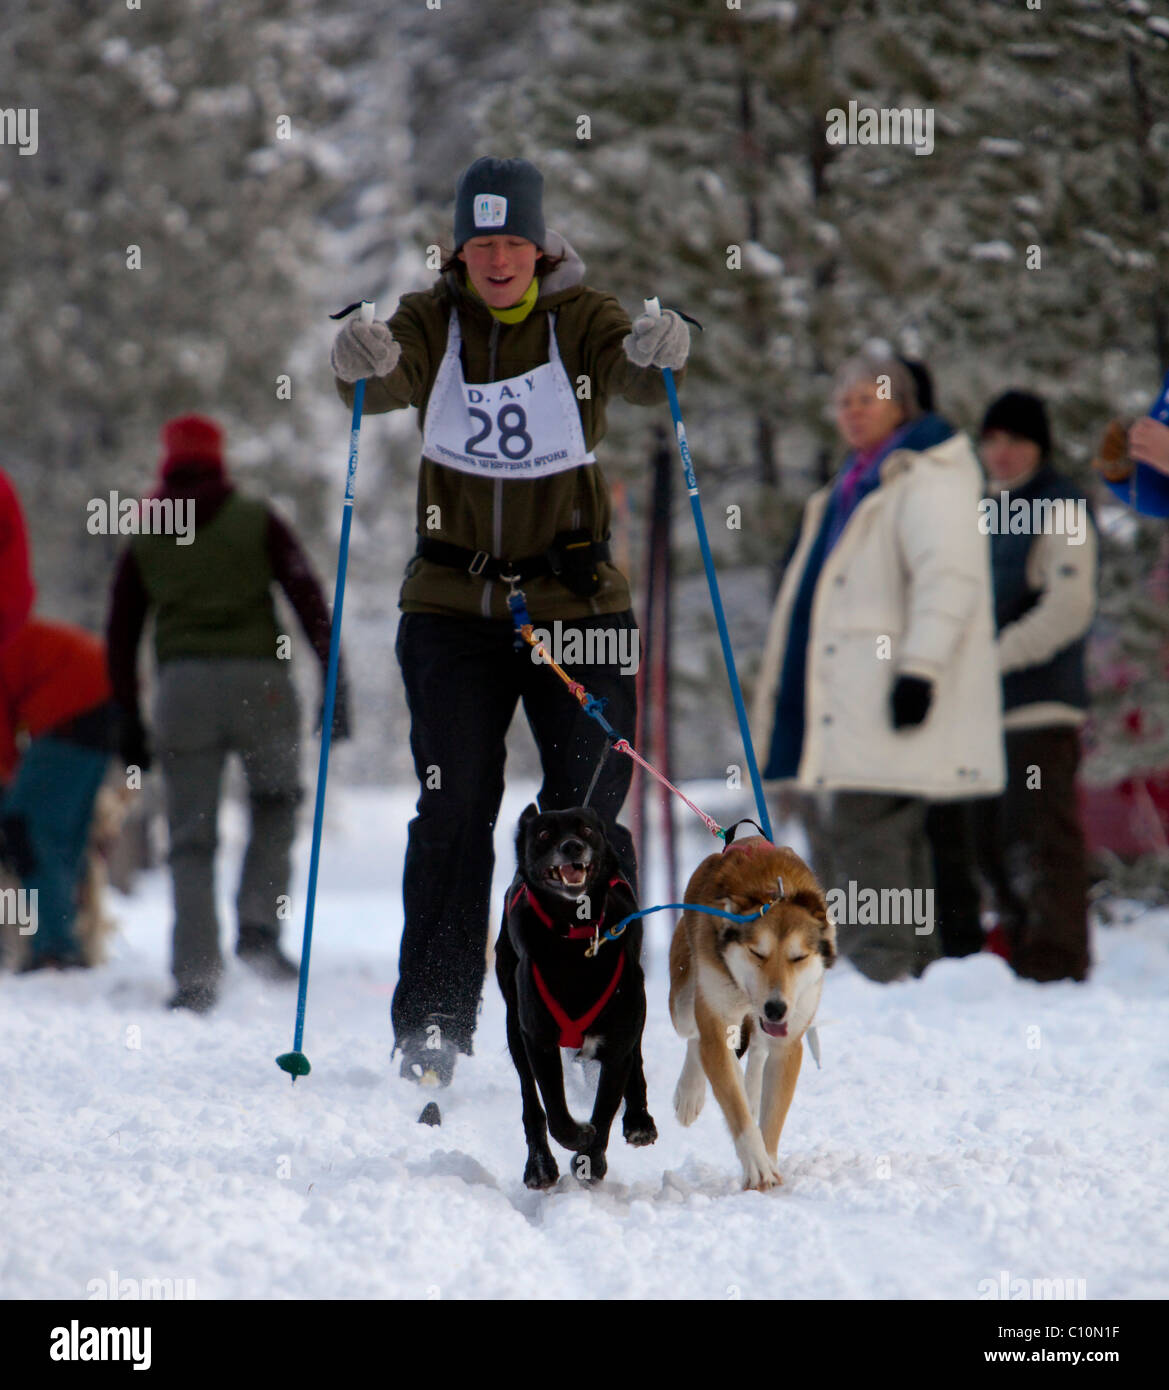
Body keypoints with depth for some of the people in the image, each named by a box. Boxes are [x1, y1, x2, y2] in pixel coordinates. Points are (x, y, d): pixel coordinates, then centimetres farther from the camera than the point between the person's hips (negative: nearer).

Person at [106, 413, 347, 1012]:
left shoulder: (144, 538, 14)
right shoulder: (257, 520, 9)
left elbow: (120, 634, 13)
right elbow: (308, 598, 0)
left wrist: (129, 720, 18)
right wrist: (333, 682, -2)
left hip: (182, 686, 1)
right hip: (258, 679, -1)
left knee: (191, 838, 5)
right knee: (275, 804, 20)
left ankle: (196, 976, -4)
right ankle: (259, 924, -1)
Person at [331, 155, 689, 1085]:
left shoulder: (581, 318, -2)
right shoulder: (433, 322, 1)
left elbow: (632, 373, -22)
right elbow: (386, 379, -20)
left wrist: (658, 356, -46)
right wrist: (366, 363, -44)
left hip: (577, 600, 0)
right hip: (453, 606, 1)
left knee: (587, 813, -3)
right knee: (453, 810, -5)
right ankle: (432, 1024, 0)